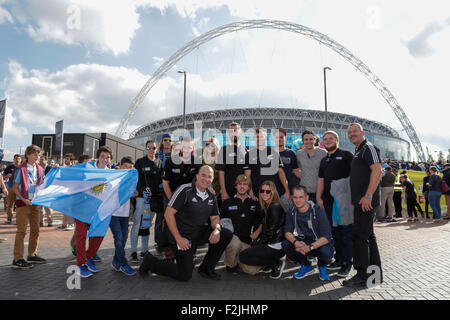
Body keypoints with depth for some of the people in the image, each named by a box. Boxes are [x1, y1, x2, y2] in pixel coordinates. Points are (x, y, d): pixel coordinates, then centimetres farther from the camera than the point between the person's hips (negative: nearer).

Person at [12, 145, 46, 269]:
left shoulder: (40, 169, 8)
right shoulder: (21, 169, -8)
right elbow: (15, 187, -8)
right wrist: (24, 200, -17)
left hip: (36, 203, 6)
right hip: (23, 203, -6)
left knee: (35, 230, 11)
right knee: (22, 231, -3)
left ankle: (32, 255, 22)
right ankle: (17, 259, 5)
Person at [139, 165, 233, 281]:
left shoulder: (211, 197, 5)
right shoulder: (185, 190, -16)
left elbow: (215, 218, 12)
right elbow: (168, 214, -17)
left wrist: (216, 229, -13)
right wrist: (178, 238, -18)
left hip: (199, 233, 6)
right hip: (184, 237, -6)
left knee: (227, 234, -10)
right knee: (185, 276, -4)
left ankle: (206, 268, 7)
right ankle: (150, 261, 17)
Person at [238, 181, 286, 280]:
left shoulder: (275, 207, -16)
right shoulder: (266, 207, 13)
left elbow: (271, 232, -17)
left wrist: (257, 243, -8)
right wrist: (256, 241, 4)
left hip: (276, 247, -10)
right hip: (270, 243, 10)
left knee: (243, 256, -8)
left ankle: (277, 264, -3)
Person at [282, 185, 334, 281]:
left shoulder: (318, 211, -22)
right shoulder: (291, 211, -8)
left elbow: (327, 237, -25)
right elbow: (287, 231, -10)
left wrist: (309, 247, -38)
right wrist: (295, 242, -32)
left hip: (320, 243, -3)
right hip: (304, 241, 4)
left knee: (326, 251, -36)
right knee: (285, 244, -22)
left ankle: (322, 266, 4)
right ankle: (306, 266, 5)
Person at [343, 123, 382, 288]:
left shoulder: (369, 148, -7)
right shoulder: (358, 151, 22)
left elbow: (377, 170, -19)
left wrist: (368, 195, -23)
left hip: (366, 201, -10)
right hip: (360, 201, 10)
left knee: (360, 236, -8)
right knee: (368, 236, 14)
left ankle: (362, 276, 0)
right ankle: (376, 273, 24)